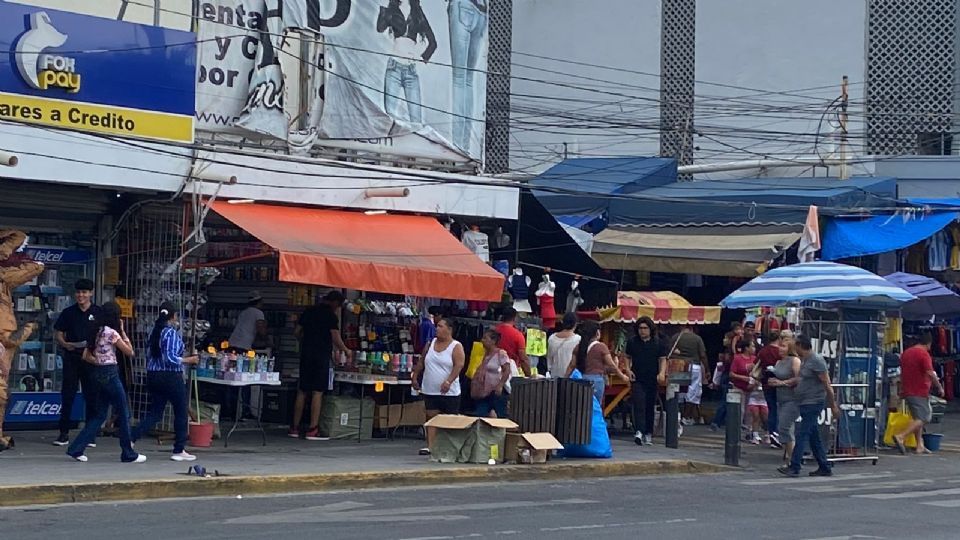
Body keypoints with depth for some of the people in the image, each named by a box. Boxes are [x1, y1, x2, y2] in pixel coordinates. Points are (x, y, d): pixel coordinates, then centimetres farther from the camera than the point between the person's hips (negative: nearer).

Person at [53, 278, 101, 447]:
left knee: (91, 396, 2)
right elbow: (59, 335, 9)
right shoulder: (68, 313, 8)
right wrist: (65, 344, -12)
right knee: (67, 395, 1)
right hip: (71, 358, 1)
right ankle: (64, 433, 7)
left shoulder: (99, 313, 3)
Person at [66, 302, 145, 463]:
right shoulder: (111, 333, -13)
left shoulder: (95, 332, 10)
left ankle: (76, 448, 6)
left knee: (99, 415, 13)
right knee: (123, 414, 3)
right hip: (110, 374, -8)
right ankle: (128, 454, 9)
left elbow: (86, 356, 12)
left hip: (98, 373, 8)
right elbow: (130, 352, -6)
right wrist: (122, 331, -3)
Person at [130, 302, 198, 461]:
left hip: (153, 377, 7)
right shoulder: (172, 333, -15)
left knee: (155, 414, 11)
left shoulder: (153, 332, 9)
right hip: (171, 377, -7)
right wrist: (188, 360, -10)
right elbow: (170, 358, -22)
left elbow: (149, 356, 13)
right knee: (181, 413, 8)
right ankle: (179, 451, 13)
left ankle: (131, 437, -7)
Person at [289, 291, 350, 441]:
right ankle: (312, 430, -7)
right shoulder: (331, 316, -7)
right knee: (318, 392, -4)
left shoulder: (308, 312, 12)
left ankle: (295, 427, 11)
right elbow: (336, 338, -10)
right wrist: (345, 350, 6)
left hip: (306, 354, 6)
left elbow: (298, 333, 15)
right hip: (322, 356, -6)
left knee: (302, 392, 9)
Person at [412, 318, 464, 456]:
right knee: (431, 417, -2)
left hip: (449, 392, -5)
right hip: (430, 390, 5)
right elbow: (421, 362, 19)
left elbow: (459, 365, -17)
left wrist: (448, 381, -28)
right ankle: (430, 446, -4)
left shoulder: (456, 347, -7)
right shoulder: (431, 344, 10)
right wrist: (414, 377, 16)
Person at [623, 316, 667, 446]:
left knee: (650, 407, 8)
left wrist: (662, 373, -11)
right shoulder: (632, 342, 6)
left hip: (653, 380, 1)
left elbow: (663, 359, 5)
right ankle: (639, 432, -26)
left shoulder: (659, 343, 3)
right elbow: (627, 357, 15)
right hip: (637, 379, -1)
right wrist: (628, 370, -1)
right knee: (639, 405, -15)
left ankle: (648, 434, 18)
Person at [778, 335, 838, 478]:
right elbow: (798, 380, 23)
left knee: (802, 434, -11)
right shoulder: (805, 361, 15)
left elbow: (827, 385, -15)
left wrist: (833, 406, -15)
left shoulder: (816, 361, -15)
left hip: (813, 403, -10)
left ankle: (794, 467, -13)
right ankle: (824, 468, 17)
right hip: (805, 404, 10)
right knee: (814, 437, 11)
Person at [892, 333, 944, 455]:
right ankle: (900, 437, -22)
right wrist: (939, 387, -10)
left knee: (918, 418, 16)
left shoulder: (905, 353, 14)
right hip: (920, 392, -9)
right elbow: (930, 373, -21)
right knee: (923, 418, -7)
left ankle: (920, 446, 14)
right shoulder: (924, 354, -12)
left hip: (907, 391, 9)